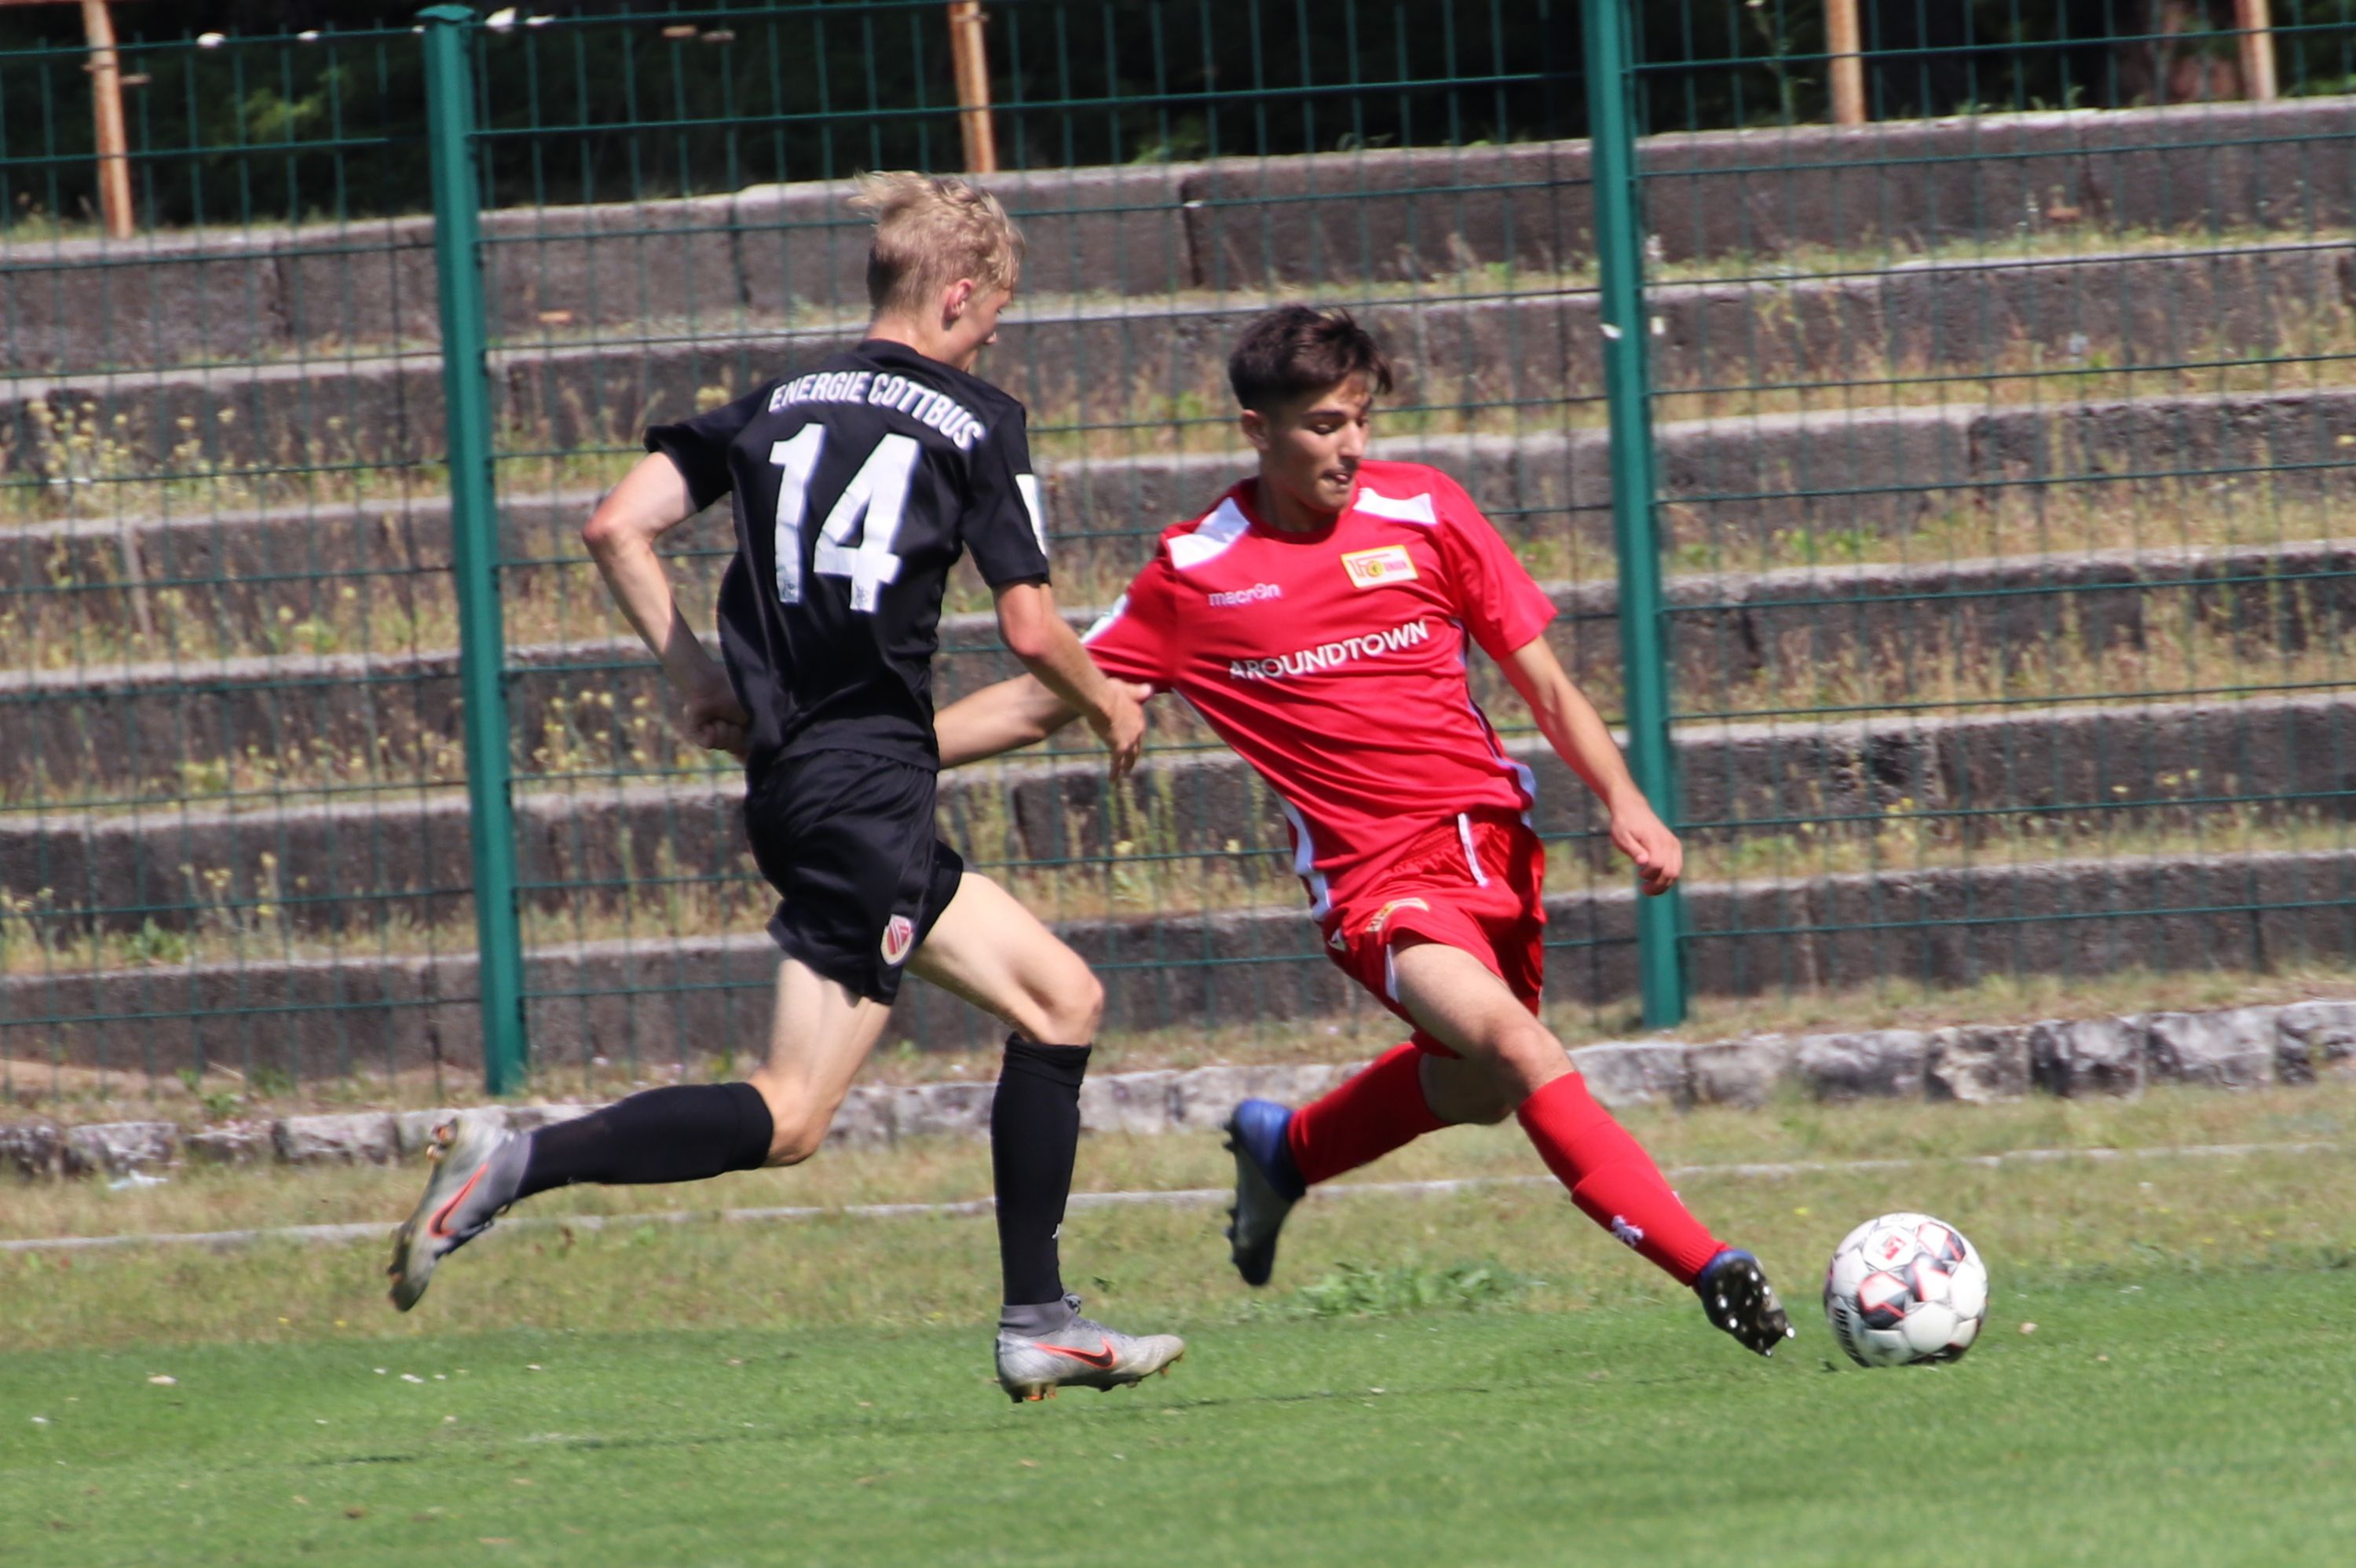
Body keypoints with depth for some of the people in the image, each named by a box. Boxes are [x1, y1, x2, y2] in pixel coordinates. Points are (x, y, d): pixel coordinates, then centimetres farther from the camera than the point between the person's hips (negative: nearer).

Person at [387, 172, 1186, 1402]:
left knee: (1060, 1000, 15)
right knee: (790, 1117, -9)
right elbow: (1030, 629, -6)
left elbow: (618, 528, 5)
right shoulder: (975, 422, -3)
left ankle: (1039, 1324, 14)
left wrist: (694, 677, 13)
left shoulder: (778, 406, 14)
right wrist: (1111, 709, 14)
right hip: (870, 783, -8)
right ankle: (519, 1162, -23)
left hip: (787, 778, 8)